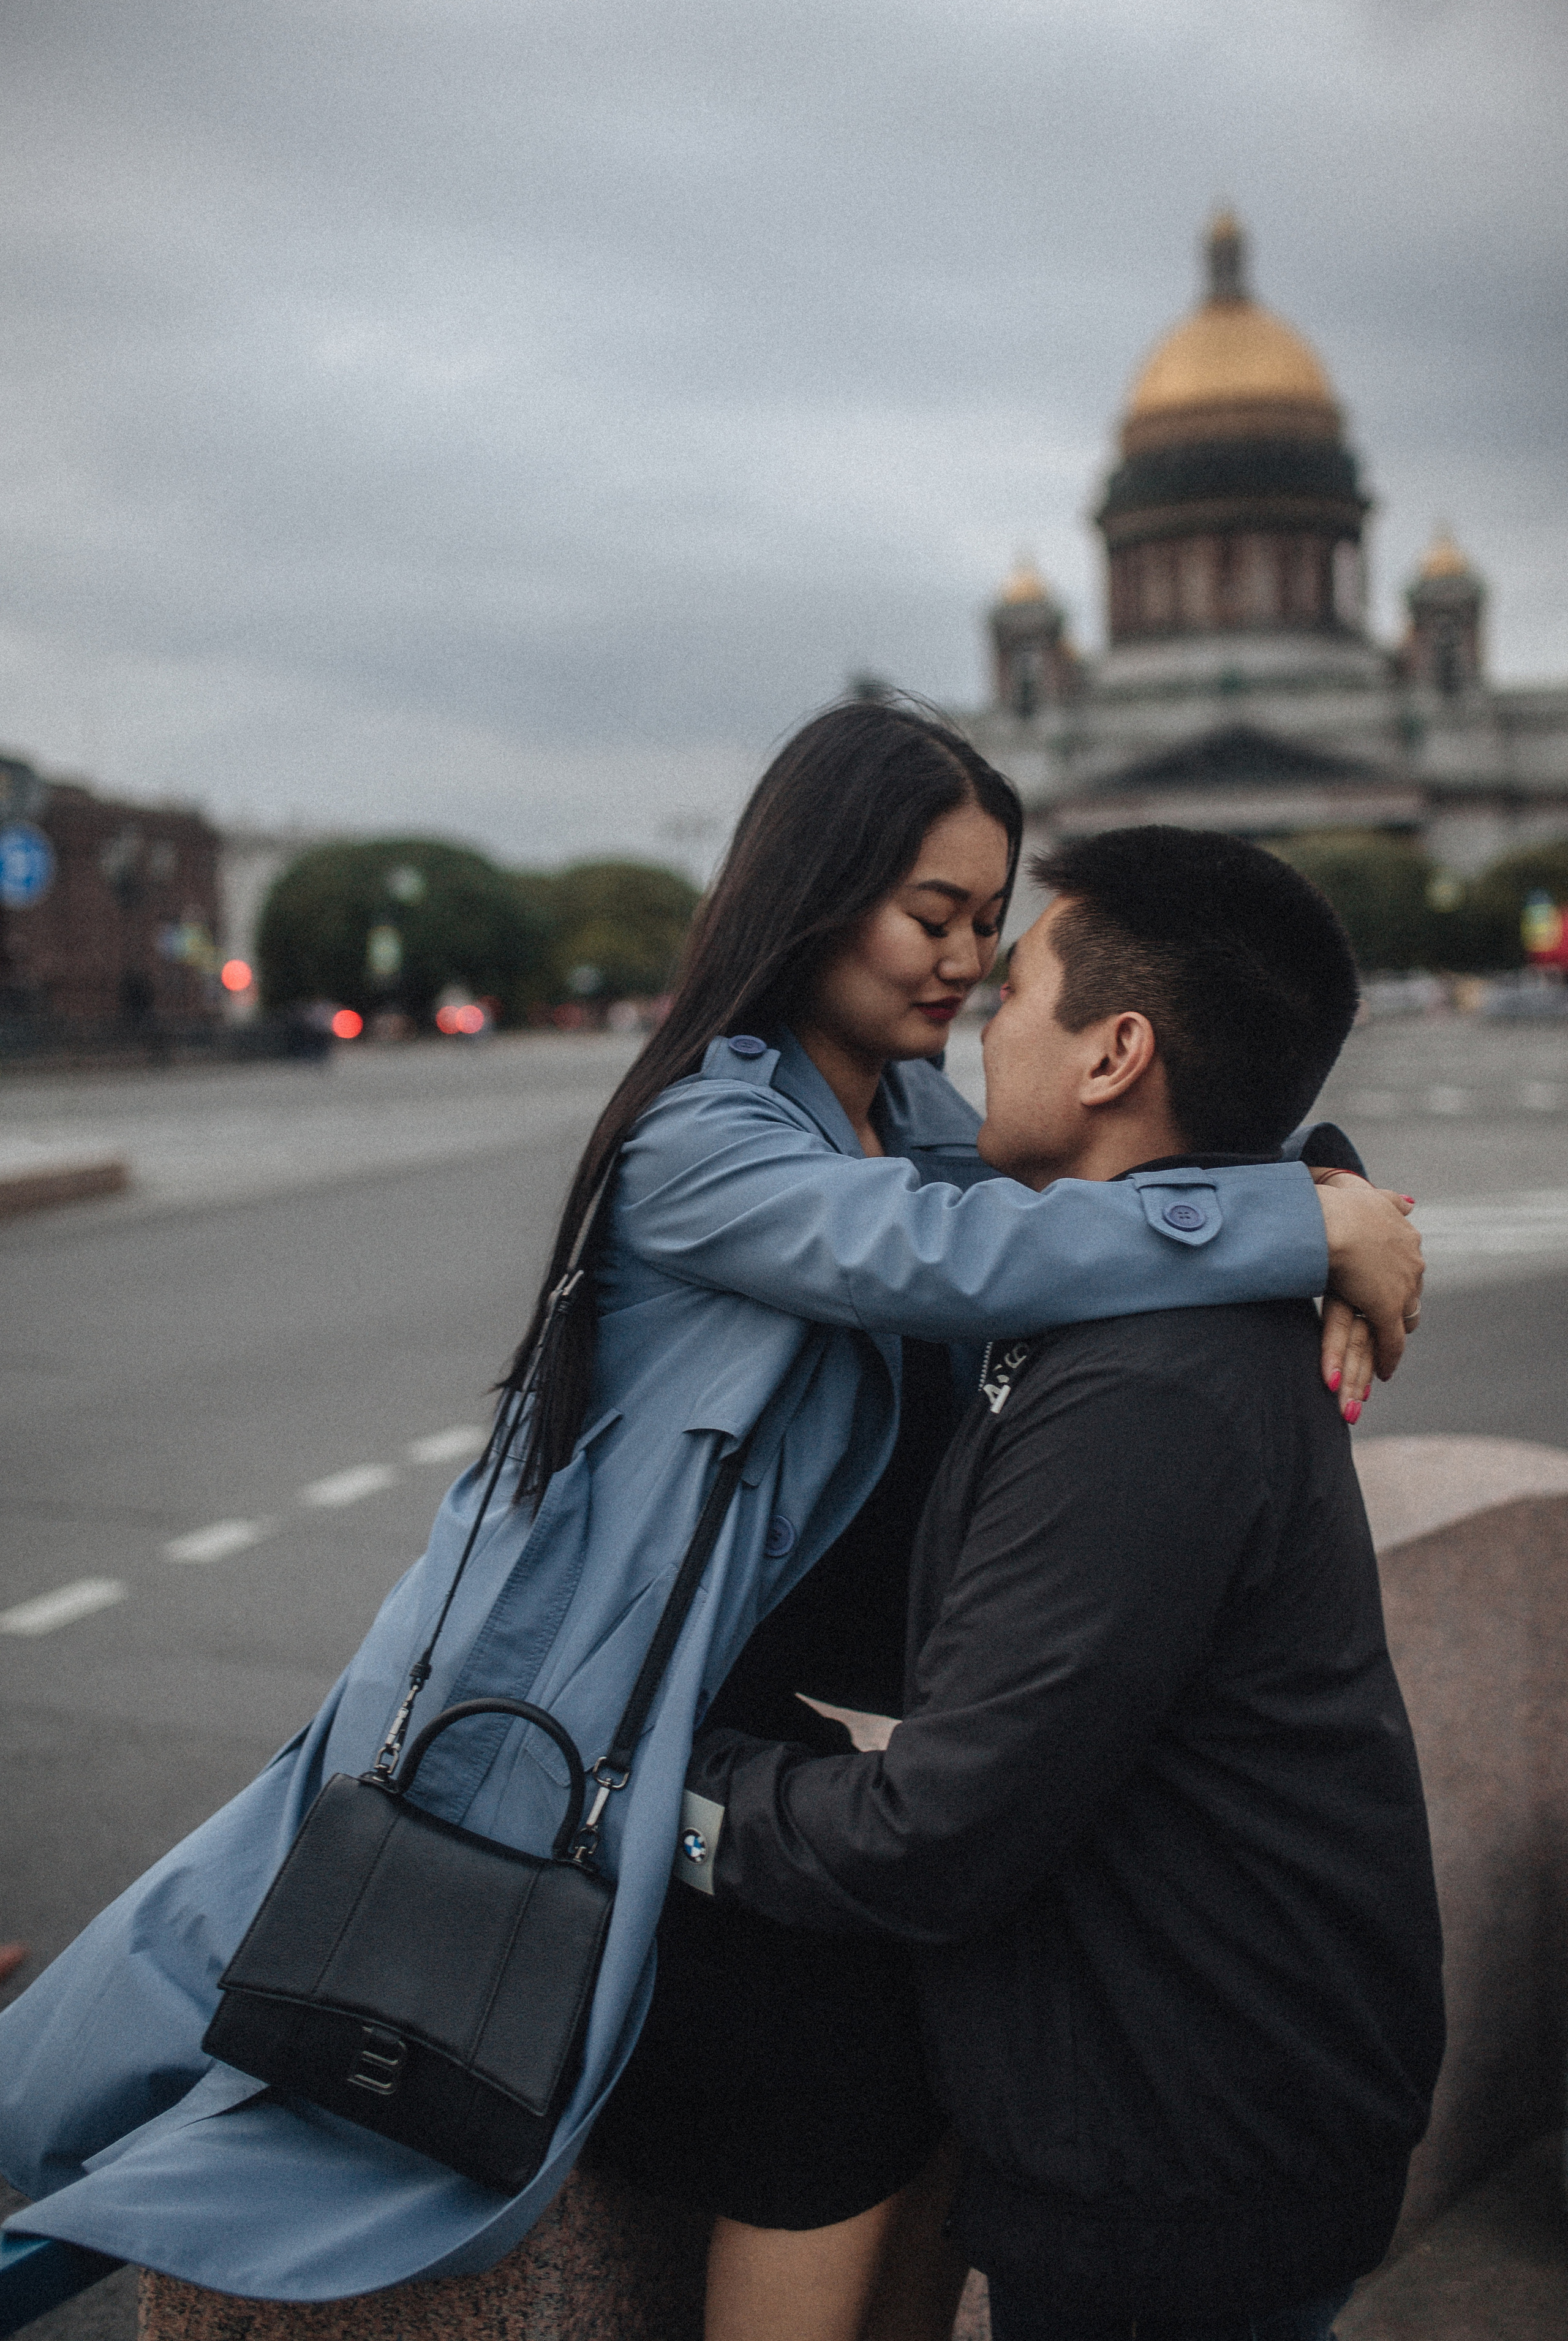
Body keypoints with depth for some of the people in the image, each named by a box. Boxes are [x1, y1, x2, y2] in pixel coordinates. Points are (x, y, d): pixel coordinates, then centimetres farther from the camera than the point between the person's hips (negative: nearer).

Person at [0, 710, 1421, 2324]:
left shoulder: (914, 1114, 6)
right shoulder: (700, 1138, -20)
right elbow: (947, 1258, -35)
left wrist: (1317, 1257, -11)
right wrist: (1311, 1224, -31)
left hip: (717, 1680, 8)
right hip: (542, 1692, -8)